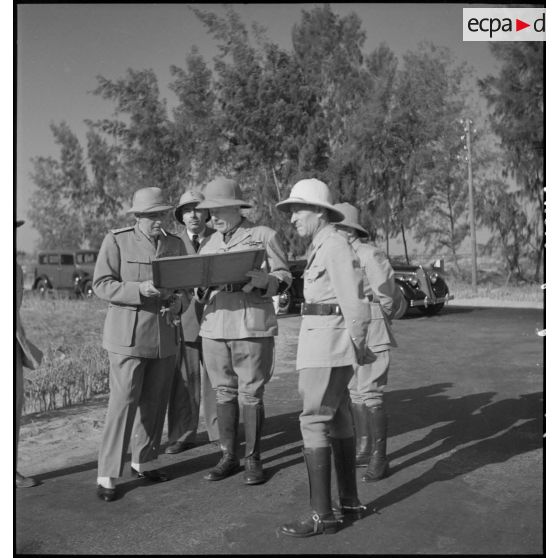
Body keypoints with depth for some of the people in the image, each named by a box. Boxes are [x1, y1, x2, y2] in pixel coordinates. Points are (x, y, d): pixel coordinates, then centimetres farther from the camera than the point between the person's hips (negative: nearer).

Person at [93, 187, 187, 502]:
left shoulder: (176, 245, 9)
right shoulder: (116, 241, -3)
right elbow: (102, 284, -8)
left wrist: (177, 304, -7)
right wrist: (140, 290, -22)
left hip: (165, 336, 5)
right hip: (129, 335, -5)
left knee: (155, 402, 11)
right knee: (123, 402, -6)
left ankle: (145, 463, 27)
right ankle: (107, 476, 3)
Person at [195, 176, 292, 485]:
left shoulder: (263, 235, 2)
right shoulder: (209, 244, 17)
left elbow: (283, 277, -1)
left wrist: (260, 281, -19)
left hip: (252, 326, -4)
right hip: (214, 325, 5)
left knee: (251, 394, -1)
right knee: (224, 393, 8)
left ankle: (253, 459, 10)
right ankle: (228, 456, 19)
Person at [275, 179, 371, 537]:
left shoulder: (334, 243, -14)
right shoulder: (320, 245, 16)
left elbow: (353, 297, -19)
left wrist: (358, 344, -12)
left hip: (328, 340, -10)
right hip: (323, 341, 10)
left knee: (314, 421, -9)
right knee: (338, 419, 14)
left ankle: (322, 514, -4)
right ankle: (350, 501, 23)